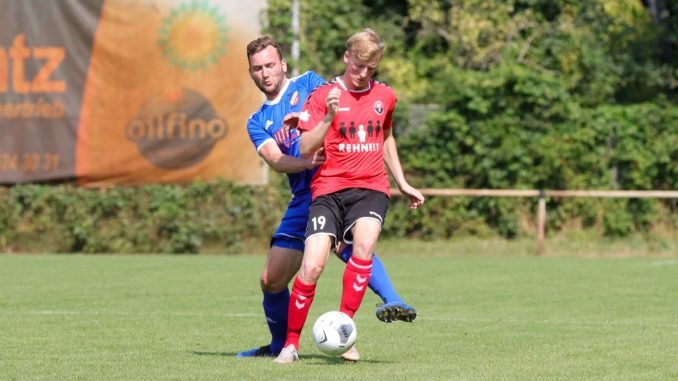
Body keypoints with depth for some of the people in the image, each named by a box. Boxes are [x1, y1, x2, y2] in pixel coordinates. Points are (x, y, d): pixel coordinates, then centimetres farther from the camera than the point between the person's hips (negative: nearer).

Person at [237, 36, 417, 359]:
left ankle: (393, 302, -51)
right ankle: (279, 345, 30)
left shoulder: (308, 83, 12)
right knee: (271, 281, 8)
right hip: (304, 196, 6)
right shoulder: (257, 123, 19)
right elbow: (275, 160, -1)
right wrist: (306, 162, -22)